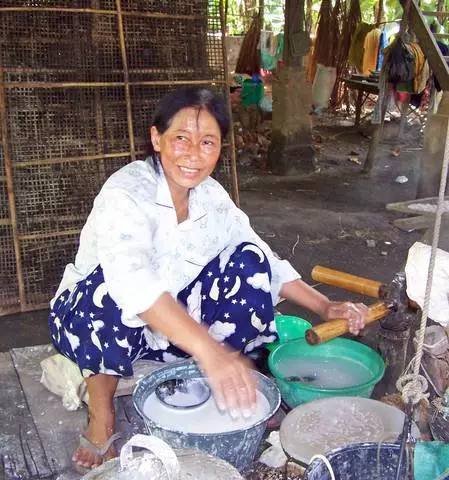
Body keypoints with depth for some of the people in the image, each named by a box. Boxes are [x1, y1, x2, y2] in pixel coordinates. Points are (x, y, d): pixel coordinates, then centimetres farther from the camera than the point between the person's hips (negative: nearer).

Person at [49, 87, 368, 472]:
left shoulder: (212, 197, -6)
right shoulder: (126, 194, -27)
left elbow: (263, 261, 2)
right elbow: (129, 278, -46)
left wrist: (324, 307, -10)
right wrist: (208, 349, -58)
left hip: (170, 327, 5)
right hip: (92, 321, -5)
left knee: (249, 261, -12)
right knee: (112, 288, -39)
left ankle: (232, 393, -3)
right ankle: (101, 413, -14)